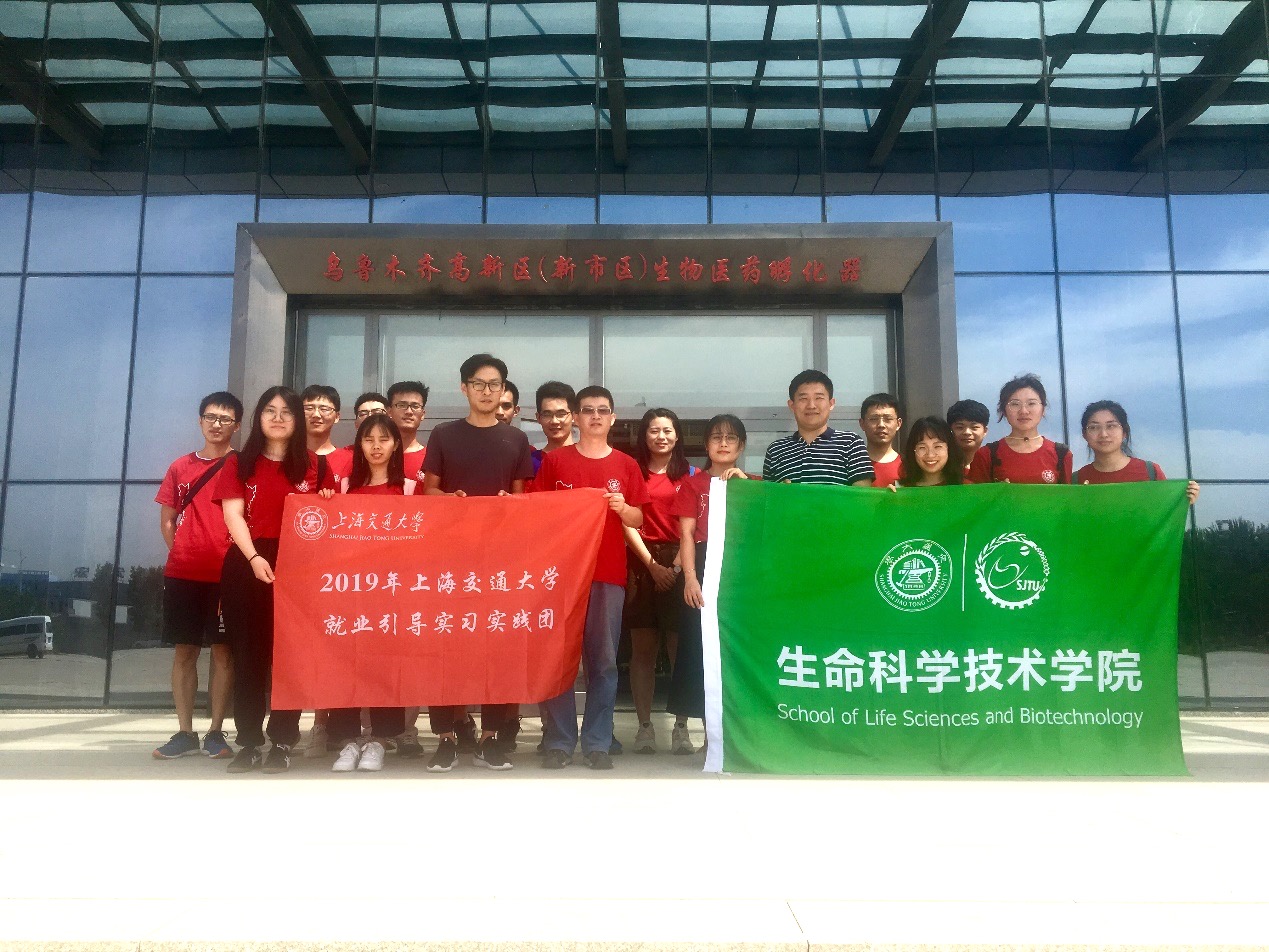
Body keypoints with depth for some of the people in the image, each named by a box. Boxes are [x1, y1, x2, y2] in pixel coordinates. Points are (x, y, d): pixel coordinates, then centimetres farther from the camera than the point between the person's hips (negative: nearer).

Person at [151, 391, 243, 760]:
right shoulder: (180, 467, 12)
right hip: (182, 574, 3)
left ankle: (215, 732, 10)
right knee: (184, 650, 6)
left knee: (222, 651, 2)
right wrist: (182, 554, 4)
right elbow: (167, 520, 15)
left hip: (224, 574, -3)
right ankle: (184, 732, 14)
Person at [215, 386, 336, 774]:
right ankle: (249, 742, 12)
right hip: (246, 566, 1)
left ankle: (282, 742, 8)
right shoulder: (239, 463, 8)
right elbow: (233, 515, -3)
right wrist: (254, 557, -18)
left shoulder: (315, 465, 8)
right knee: (247, 655, 4)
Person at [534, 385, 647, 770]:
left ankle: (598, 742, 12)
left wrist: (622, 507, -11)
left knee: (604, 658, 3)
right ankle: (558, 741, 9)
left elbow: (638, 520, 9)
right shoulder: (554, 460, 5)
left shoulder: (626, 465, 8)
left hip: (609, 572, 1)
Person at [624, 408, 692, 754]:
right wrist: (652, 564, -8)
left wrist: (676, 565, -8)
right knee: (642, 648, 2)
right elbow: (628, 524, 1)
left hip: (680, 563, 0)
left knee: (680, 647, -1)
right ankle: (644, 726, 9)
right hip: (641, 564, 0)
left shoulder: (691, 475, 9)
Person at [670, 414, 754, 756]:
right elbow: (686, 533, 0)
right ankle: (681, 724, 10)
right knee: (694, 646, -1)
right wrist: (690, 577, -12)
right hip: (703, 569, -1)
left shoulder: (752, 484, 14)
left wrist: (745, 484, -9)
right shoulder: (694, 483, 9)